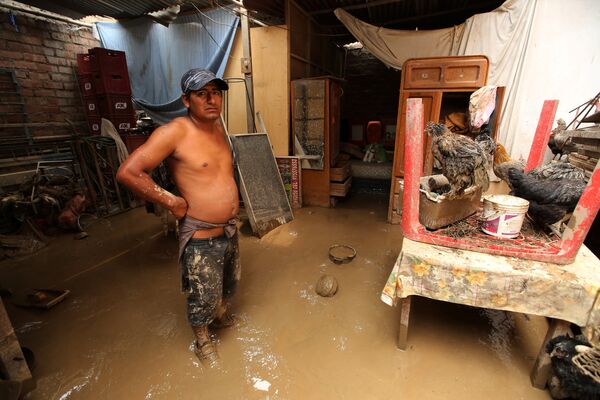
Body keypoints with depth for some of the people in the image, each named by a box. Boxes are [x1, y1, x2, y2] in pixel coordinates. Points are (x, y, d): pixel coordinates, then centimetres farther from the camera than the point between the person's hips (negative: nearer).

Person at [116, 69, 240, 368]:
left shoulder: (218, 128, 5)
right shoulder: (174, 132, -19)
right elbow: (128, 173, -22)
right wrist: (172, 202, -18)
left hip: (229, 230, 8)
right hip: (200, 237, -7)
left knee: (230, 283, 27)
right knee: (203, 296, 12)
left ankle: (221, 315, 57)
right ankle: (202, 342, 42)